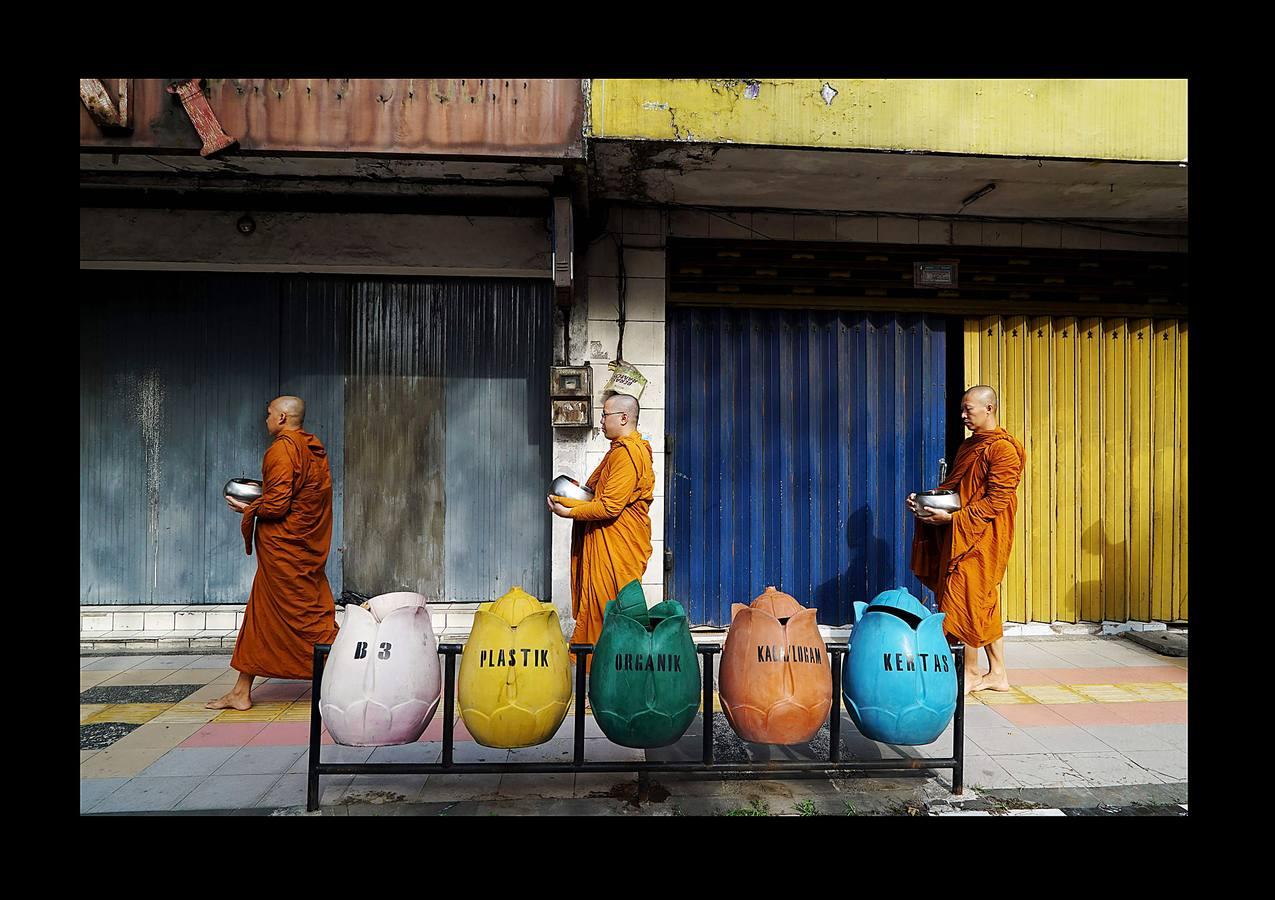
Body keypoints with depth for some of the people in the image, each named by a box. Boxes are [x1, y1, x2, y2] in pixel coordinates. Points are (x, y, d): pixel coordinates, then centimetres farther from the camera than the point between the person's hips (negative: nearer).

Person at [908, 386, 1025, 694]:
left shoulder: (1003, 448, -13)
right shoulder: (969, 446, 16)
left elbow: (996, 500, -19)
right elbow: (953, 487, 21)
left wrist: (953, 517, -23)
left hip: (980, 540, -9)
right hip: (960, 537, 9)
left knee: (967, 602, -5)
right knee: (984, 604, 13)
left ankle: (969, 675, 8)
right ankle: (997, 674, 22)